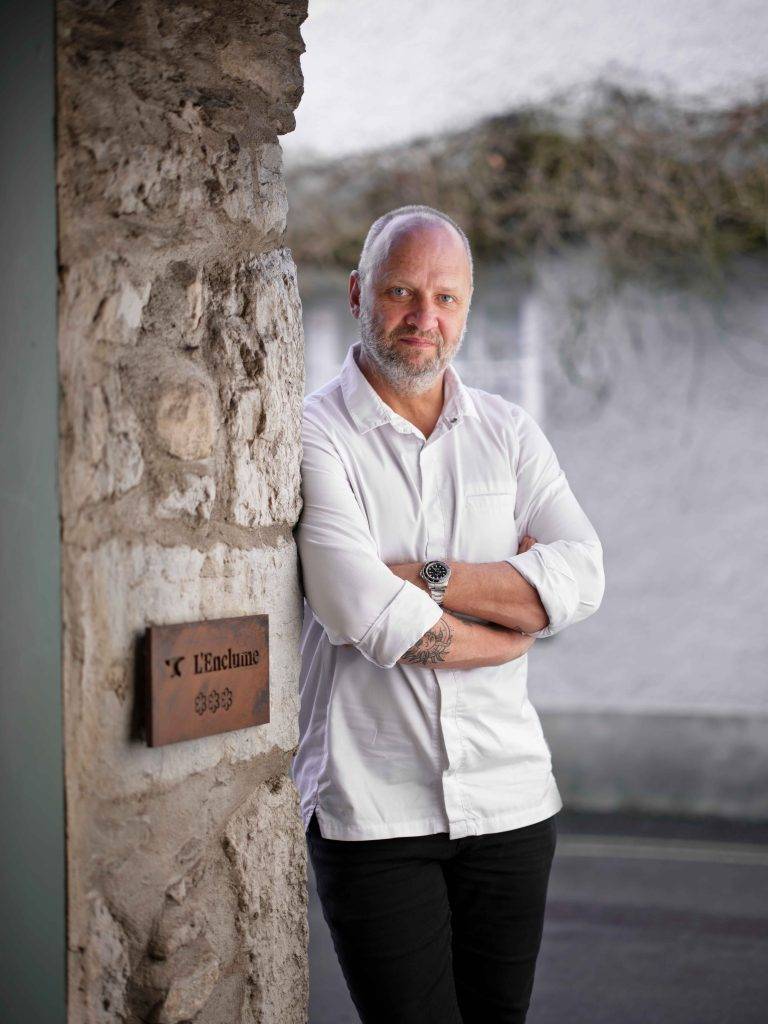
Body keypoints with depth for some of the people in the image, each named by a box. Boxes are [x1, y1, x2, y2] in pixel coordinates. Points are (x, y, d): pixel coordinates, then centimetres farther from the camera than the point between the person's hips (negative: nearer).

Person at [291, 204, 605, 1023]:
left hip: (510, 797, 4)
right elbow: (366, 616, -18)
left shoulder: (509, 432, 9)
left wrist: (422, 575, -14)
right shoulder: (311, 434, -6)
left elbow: (581, 577, -5)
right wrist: (514, 618, -5)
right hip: (371, 807, -4)